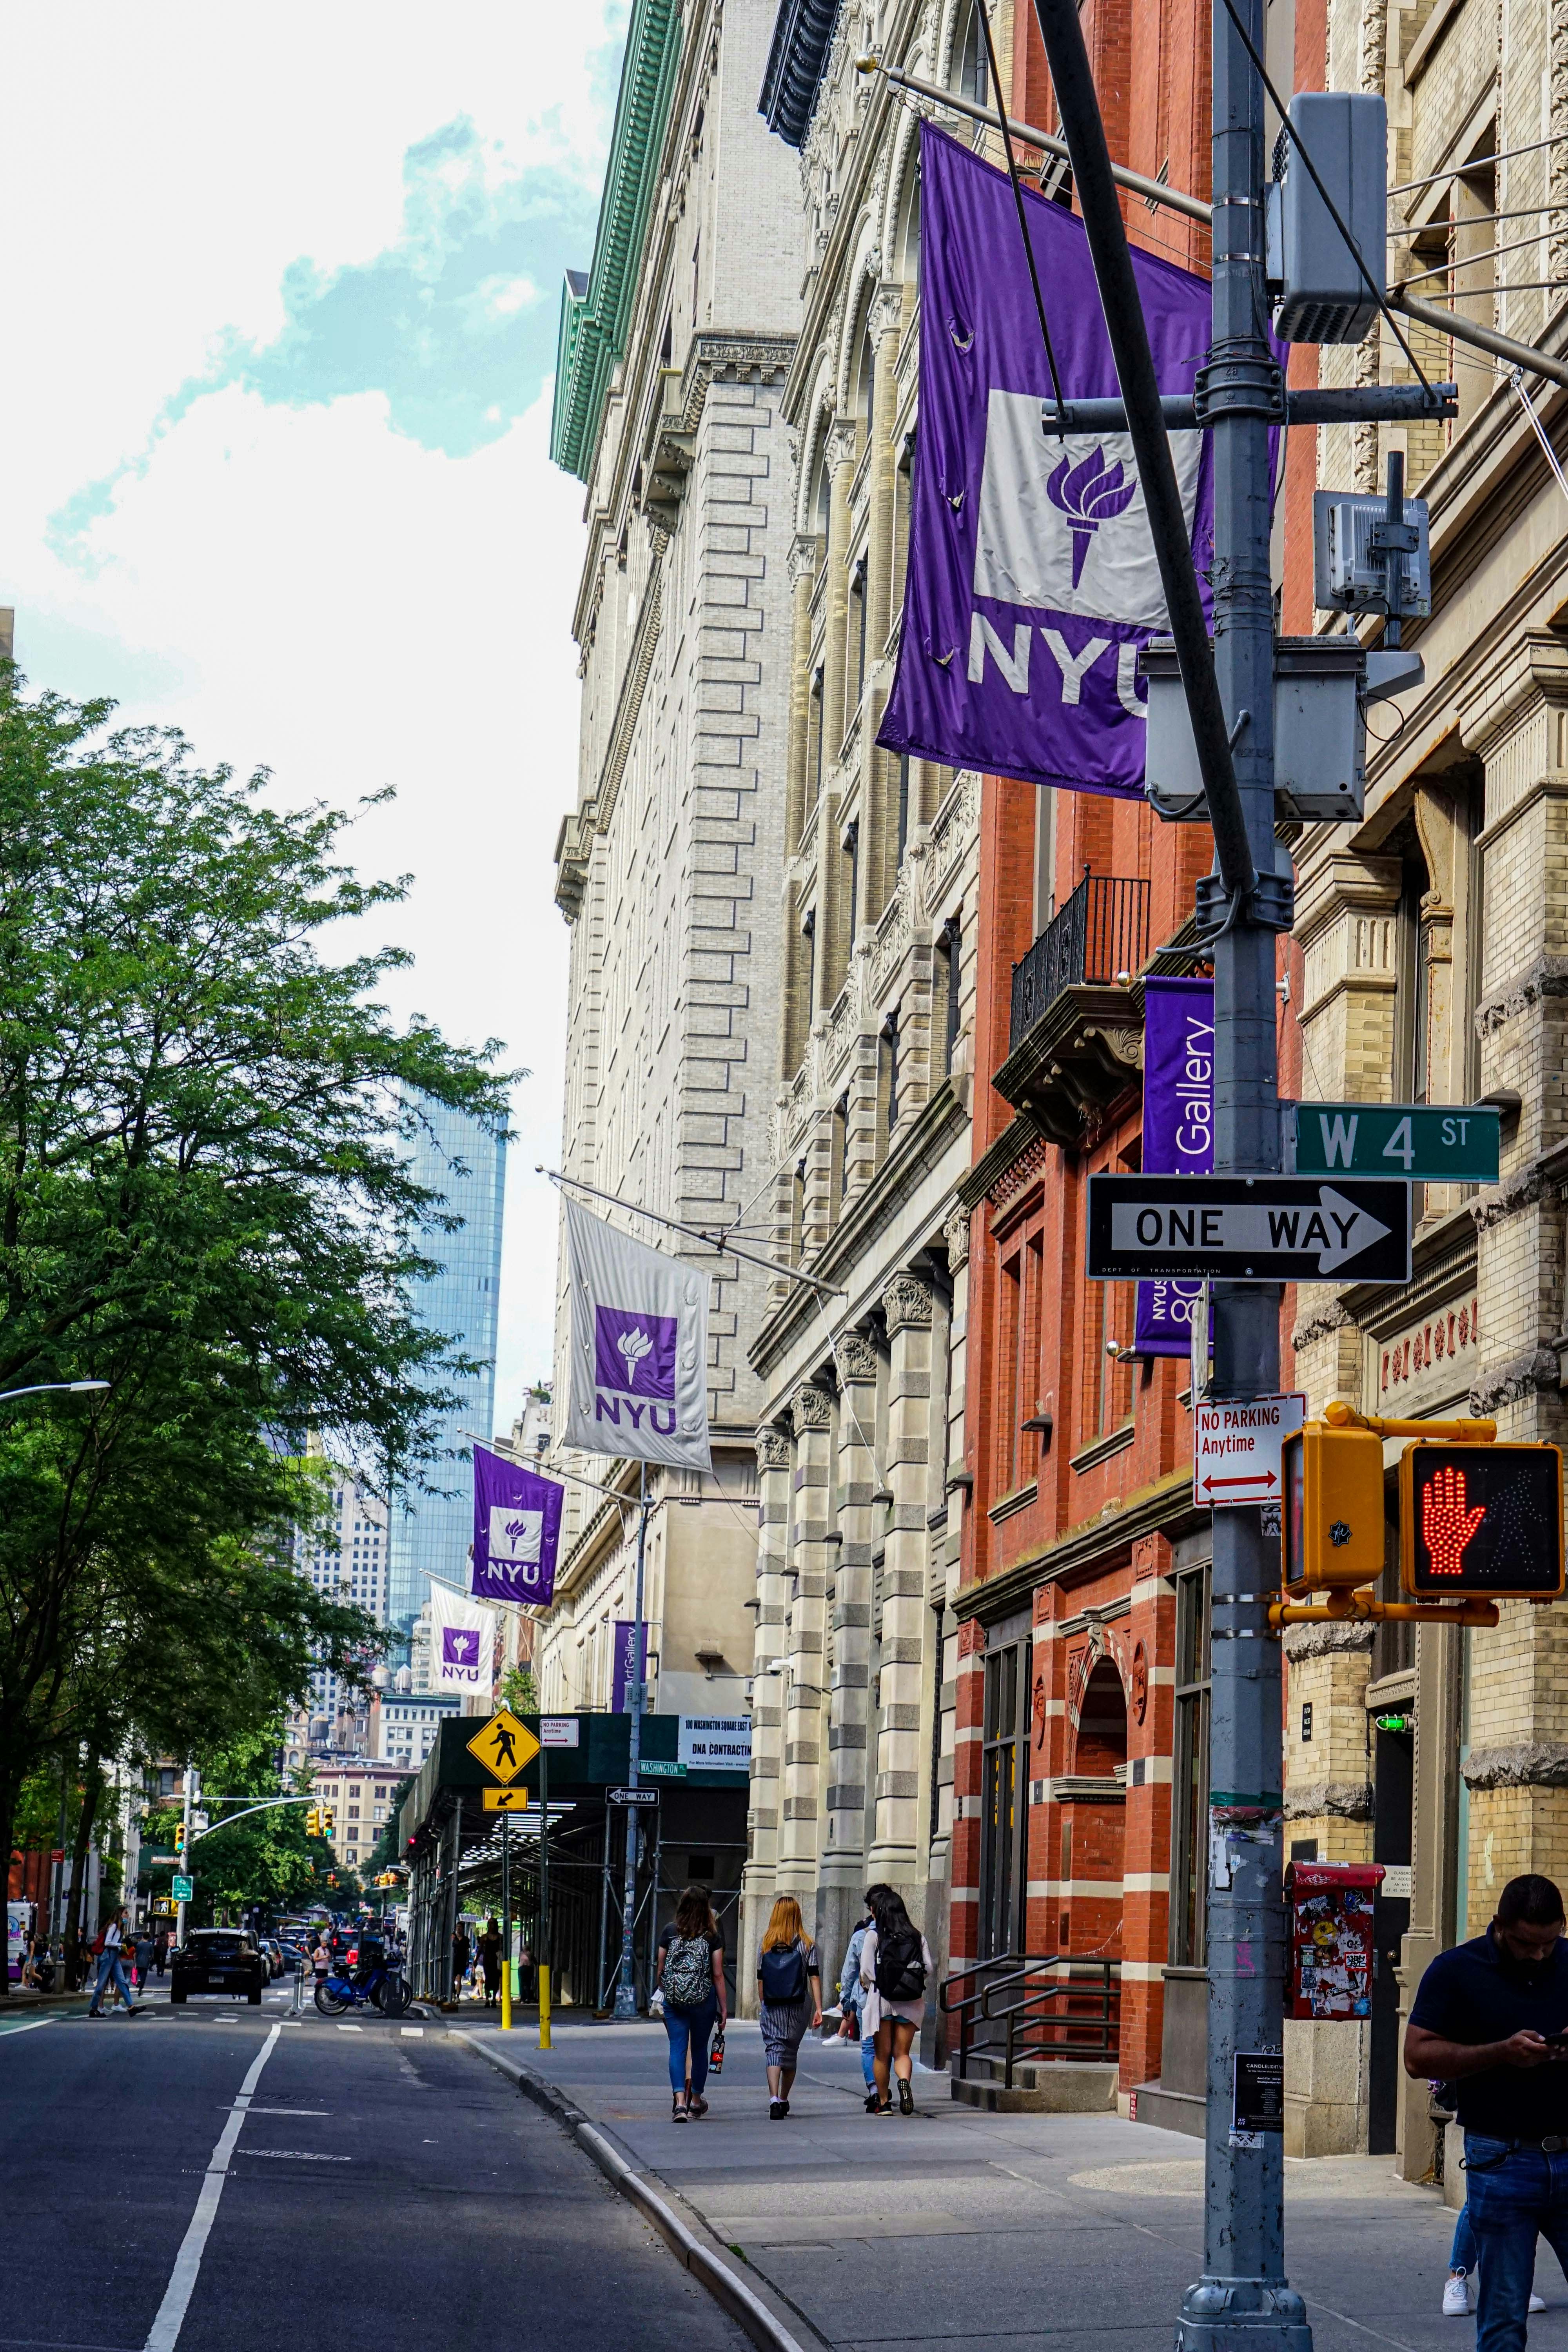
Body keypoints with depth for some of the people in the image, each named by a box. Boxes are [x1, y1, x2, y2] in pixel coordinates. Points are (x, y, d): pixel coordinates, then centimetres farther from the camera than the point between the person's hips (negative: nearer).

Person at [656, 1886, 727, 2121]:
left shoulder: (670, 1932, 1)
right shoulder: (712, 1936, -2)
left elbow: (660, 1970, 4)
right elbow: (718, 1975, -2)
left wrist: (661, 1994, 19)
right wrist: (724, 2008, 3)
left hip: (674, 1999, 0)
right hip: (704, 1999, 0)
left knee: (678, 2049, 0)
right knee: (699, 2049, 15)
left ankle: (680, 2102, -17)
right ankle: (696, 2101, 29)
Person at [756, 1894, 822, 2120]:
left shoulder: (766, 1945, 2)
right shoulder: (806, 1945, -1)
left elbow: (761, 1980, 5)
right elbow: (815, 1978, -6)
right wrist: (818, 2008, -6)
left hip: (772, 2008, -1)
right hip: (798, 2008, 1)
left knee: (774, 2050, -4)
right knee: (791, 2051, 16)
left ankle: (774, 2101, -24)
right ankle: (784, 2101, 28)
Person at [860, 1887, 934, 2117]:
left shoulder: (874, 1935, -3)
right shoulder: (917, 1936, 6)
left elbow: (866, 1971, -8)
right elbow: (930, 1968, 2)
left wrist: (869, 1986, 12)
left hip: (881, 1998, -2)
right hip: (911, 2002, 2)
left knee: (882, 2054, 9)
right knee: (902, 2053, 7)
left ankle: (883, 2102, 13)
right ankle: (905, 2081, -23)